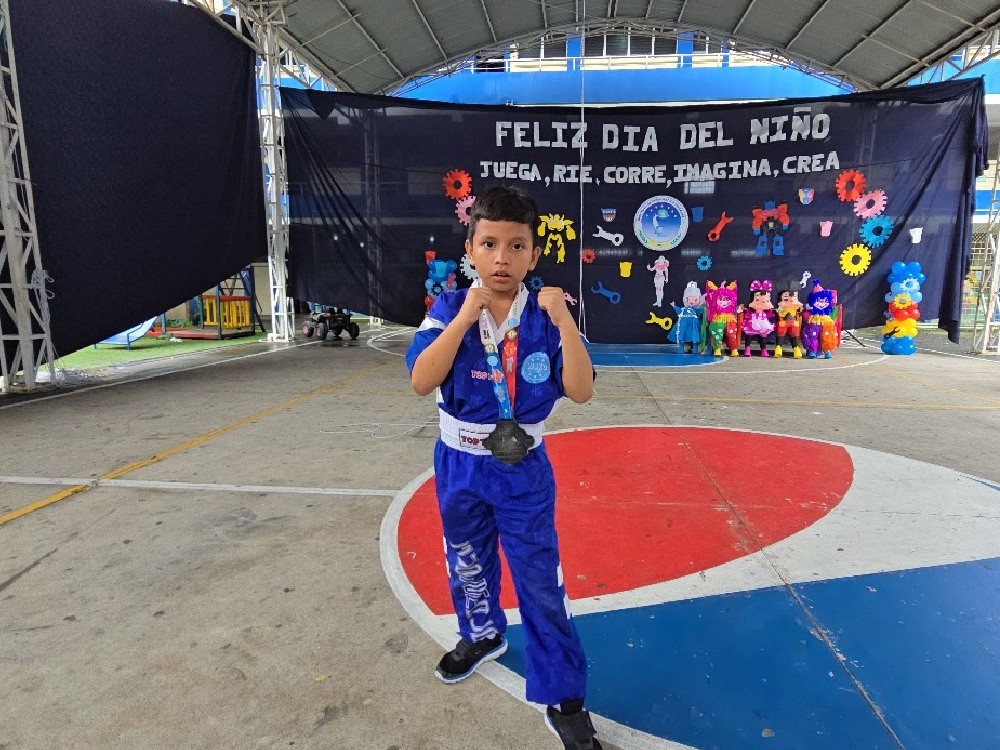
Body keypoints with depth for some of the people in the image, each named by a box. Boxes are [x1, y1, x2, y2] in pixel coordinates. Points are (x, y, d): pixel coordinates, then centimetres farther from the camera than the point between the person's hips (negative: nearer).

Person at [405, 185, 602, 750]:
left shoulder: (547, 317, -11)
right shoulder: (448, 311, -11)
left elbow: (581, 391, -19)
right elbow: (421, 382, -24)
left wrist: (562, 318, -28)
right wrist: (466, 316, -30)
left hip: (523, 472, -2)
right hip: (460, 467, 2)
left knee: (541, 585, 4)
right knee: (467, 565, 23)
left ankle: (564, 700, 23)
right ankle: (483, 635, 53)